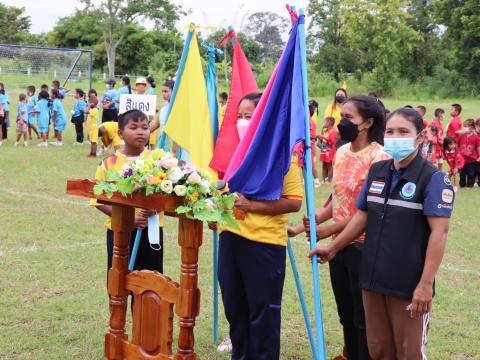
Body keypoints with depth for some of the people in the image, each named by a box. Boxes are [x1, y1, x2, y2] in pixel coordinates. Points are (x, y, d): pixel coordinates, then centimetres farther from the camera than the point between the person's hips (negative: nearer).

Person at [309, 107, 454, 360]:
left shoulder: (433, 178, -11)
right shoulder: (377, 172, 8)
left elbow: (439, 232, -16)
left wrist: (426, 284, -21)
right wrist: (333, 248, 19)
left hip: (409, 285, -5)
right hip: (373, 280, 6)